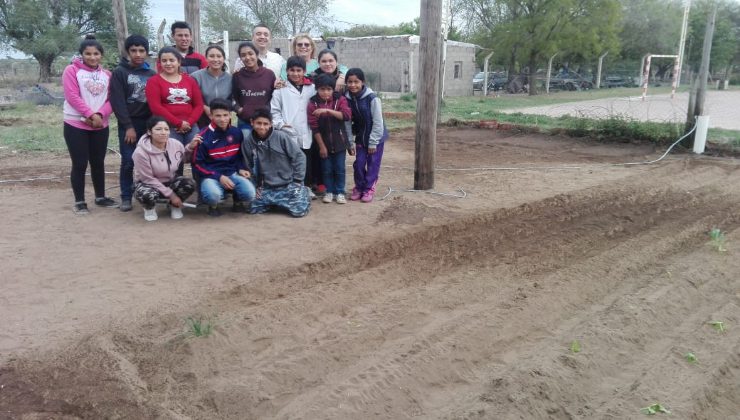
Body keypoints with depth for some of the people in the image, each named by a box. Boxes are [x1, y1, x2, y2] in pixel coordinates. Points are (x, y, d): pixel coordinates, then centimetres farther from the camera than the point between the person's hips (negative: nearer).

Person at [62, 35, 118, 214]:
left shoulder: (107, 75, 9)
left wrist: (99, 115, -14)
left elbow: (111, 100, 2)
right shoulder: (72, 70, -2)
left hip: (100, 126, 4)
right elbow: (72, 96, -12)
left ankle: (100, 197, 24)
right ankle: (79, 201, 8)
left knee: (98, 162, 12)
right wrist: (90, 114, -19)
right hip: (76, 125, -4)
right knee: (80, 164, -1)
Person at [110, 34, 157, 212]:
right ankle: (126, 197, 8)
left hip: (149, 123, 3)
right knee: (128, 161, -3)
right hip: (128, 124, -2)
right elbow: (117, 102, -6)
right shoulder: (119, 72, 0)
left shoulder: (152, 74, 9)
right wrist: (128, 126, -12)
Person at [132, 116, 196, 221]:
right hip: (148, 183, -4)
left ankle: (174, 206, 5)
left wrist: (190, 147, -10)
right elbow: (148, 179, -20)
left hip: (170, 181, 4)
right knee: (147, 195, -39)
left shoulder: (176, 144, -12)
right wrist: (170, 194, -21)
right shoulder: (141, 152, -25)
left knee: (190, 184, -26)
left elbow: (184, 159, 11)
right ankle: (149, 208, 1)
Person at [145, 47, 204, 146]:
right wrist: (178, 123, -11)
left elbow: (199, 105, 11)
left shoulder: (190, 80, 17)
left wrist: (189, 122, -6)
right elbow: (155, 107, -6)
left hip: (190, 126, 4)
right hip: (167, 127, -3)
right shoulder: (153, 81, 6)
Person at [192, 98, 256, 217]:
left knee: (249, 193, -25)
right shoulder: (204, 136, -9)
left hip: (232, 173, 3)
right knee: (213, 195, -37)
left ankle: (238, 201, 12)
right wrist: (219, 177, -15)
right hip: (211, 175, -3)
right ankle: (213, 206, 2)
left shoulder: (236, 132, 4)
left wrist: (241, 168, -1)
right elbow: (197, 164, -5)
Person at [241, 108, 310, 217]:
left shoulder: (281, 136, -14)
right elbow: (249, 167, 9)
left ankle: (303, 193, 18)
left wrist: (298, 181, -8)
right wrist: (256, 186, 5)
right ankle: (277, 203, 24)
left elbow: (299, 157, -8)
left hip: (289, 184, -4)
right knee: (254, 209, -3)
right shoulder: (248, 142, -4)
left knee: (299, 210, -16)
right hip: (267, 187, 4)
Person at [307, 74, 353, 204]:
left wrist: (328, 110, -30)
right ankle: (329, 191, 23)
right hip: (324, 142, 0)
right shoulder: (313, 104, -7)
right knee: (327, 169, 10)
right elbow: (314, 127, -8)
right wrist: (321, 146, -10)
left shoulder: (340, 99, -5)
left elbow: (347, 115, -21)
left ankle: (340, 192, 18)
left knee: (339, 168, 6)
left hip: (339, 141, 0)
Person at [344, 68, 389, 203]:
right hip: (360, 137, 4)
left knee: (373, 164, 3)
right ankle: (359, 187, 22)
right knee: (359, 163, 6)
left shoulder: (372, 98, -21)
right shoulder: (347, 99, -6)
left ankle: (369, 189, 16)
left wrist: (373, 143, -16)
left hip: (376, 137, -4)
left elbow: (378, 122, -18)